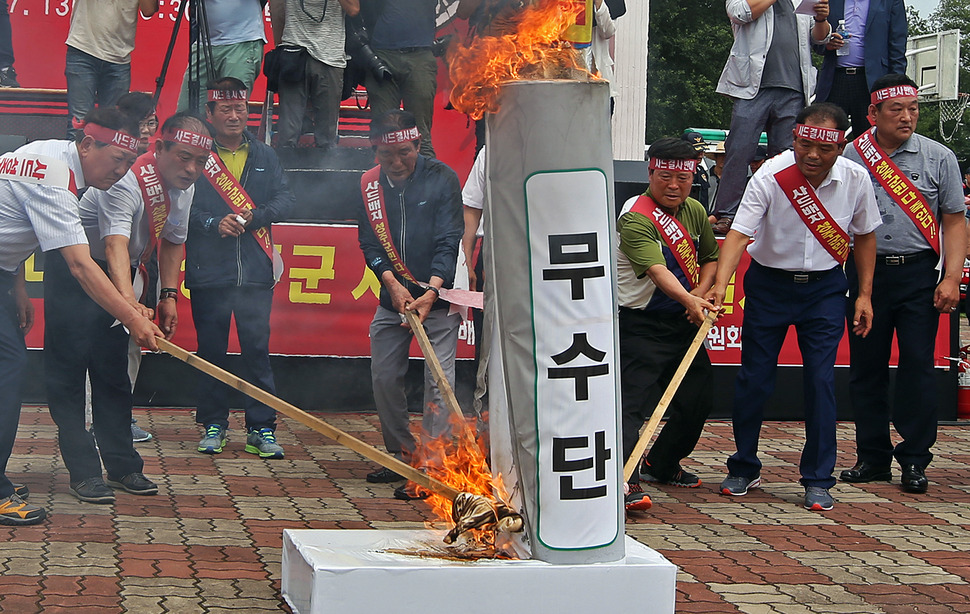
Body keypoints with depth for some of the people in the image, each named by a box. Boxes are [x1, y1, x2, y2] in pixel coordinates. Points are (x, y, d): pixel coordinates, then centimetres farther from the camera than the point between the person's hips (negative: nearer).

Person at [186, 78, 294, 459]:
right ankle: (214, 424, 15)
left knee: (257, 347, -1)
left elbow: (284, 199, 5)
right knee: (211, 349, 4)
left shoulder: (264, 157, 14)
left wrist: (253, 217, -11)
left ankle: (261, 428, 4)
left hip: (256, 271, 2)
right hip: (209, 271, -1)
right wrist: (214, 224, -17)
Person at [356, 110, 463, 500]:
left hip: (438, 296, -5)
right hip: (393, 296, 5)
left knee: (438, 378, -11)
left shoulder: (441, 179, -9)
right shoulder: (370, 184, 3)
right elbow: (369, 242, 4)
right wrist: (391, 282, -13)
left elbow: (449, 241, -12)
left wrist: (430, 292, -24)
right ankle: (401, 457, 24)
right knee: (383, 377, 8)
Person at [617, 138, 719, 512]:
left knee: (699, 398, 14)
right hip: (641, 325, -8)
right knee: (634, 400, -17)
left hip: (684, 323, 8)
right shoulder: (635, 218, -19)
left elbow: (710, 258, 18)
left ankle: (662, 464, 33)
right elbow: (657, 270, -32)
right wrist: (688, 300, -47)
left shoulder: (695, 212, 7)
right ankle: (625, 480, -24)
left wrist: (701, 292, -2)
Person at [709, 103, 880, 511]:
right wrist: (721, 284, -42)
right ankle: (743, 469, 20)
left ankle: (818, 480, 5)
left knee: (821, 381, -5)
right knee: (753, 380, 2)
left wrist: (864, 294, 4)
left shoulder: (855, 179, -9)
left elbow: (864, 236, 6)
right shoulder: (769, 177, -20)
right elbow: (739, 234, -27)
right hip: (769, 284, -1)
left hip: (825, 289, 1)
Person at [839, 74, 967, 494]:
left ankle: (914, 460, 2)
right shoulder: (850, 156, 5)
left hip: (919, 274, -1)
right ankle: (872, 457, 15)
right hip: (866, 272, 1)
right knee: (866, 366, 5)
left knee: (917, 364, -5)